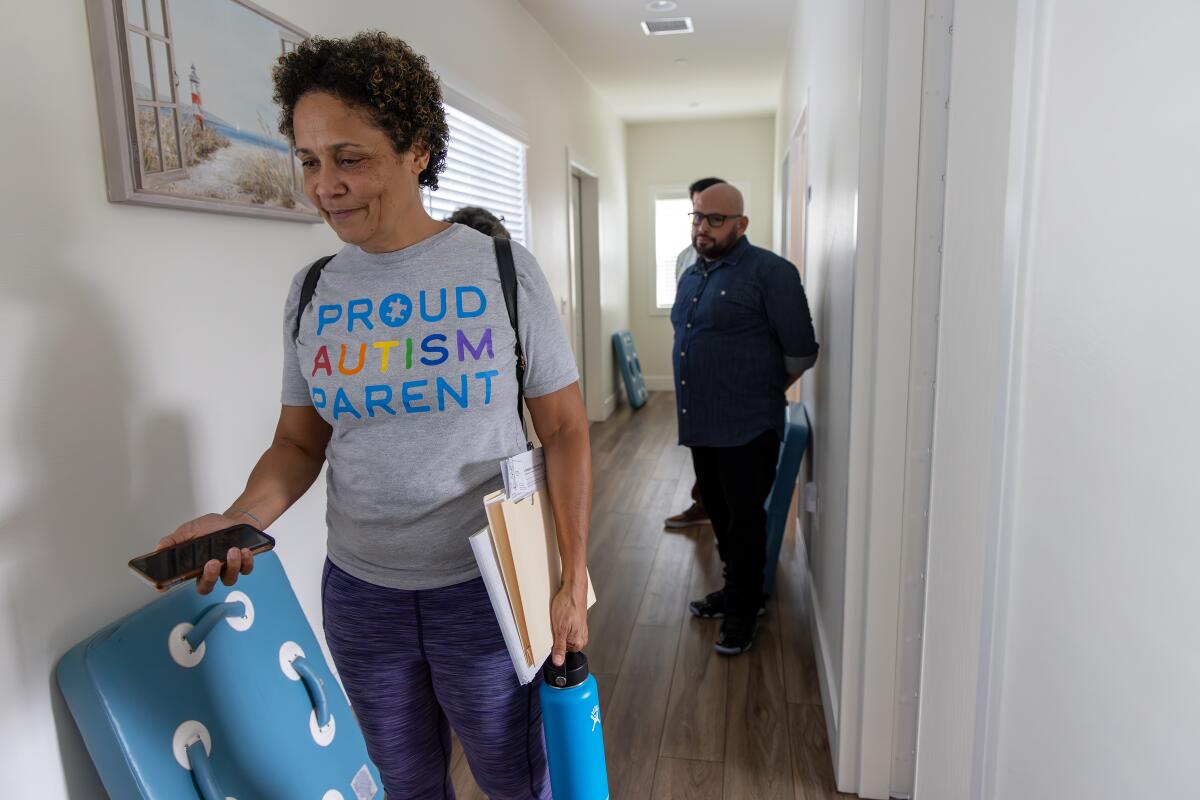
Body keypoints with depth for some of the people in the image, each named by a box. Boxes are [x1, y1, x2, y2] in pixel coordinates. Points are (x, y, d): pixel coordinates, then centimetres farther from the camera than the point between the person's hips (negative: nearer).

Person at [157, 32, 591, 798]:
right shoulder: (312, 293, 0)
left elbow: (565, 428, -7)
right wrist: (242, 518, -13)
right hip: (358, 592, 3)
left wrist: (573, 578, -10)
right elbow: (300, 441, 7)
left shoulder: (505, 269, -10)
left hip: (487, 587, -3)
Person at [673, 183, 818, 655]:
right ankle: (738, 589, 37)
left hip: (747, 427, -7)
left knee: (744, 519, 5)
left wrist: (763, 390, 3)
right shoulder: (691, 276, 13)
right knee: (720, 514, 18)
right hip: (700, 423, 8)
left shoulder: (770, 273, -12)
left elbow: (801, 352, -10)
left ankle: (742, 610, 21)